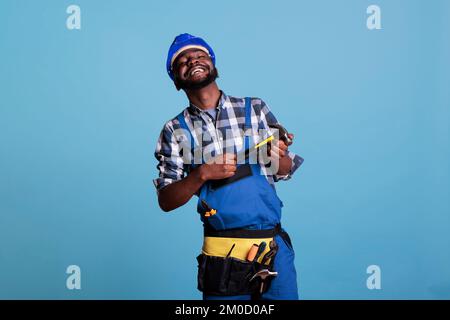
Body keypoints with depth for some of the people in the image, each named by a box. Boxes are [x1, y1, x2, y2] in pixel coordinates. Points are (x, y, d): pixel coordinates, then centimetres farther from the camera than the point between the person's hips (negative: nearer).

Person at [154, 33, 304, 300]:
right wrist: (202, 174, -17)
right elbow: (165, 201, -1)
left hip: (275, 248, 2)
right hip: (221, 255, -1)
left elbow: (286, 171, 8)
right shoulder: (175, 131, 1)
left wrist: (278, 158, -14)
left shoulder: (255, 108, 4)